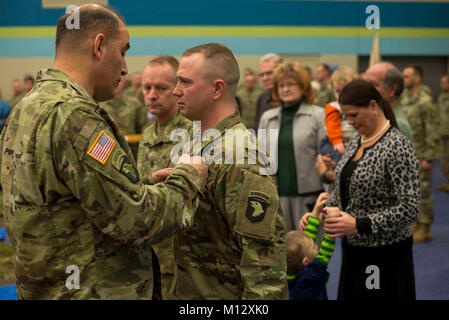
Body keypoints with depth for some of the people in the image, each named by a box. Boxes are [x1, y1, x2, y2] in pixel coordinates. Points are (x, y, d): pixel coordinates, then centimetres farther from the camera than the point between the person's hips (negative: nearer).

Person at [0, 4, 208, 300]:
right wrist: (188, 177, -6)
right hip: (93, 290, -10)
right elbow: (137, 220, -22)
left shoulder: (26, 108, 8)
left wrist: (144, 184, 7)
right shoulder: (71, 115, -23)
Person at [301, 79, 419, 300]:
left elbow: (409, 209, -22)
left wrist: (359, 225, -26)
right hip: (353, 249, 8)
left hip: (385, 256, -7)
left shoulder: (398, 146, -17)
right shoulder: (356, 141, 9)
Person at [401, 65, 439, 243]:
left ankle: (425, 229, 7)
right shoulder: (402, 99, 10)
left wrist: (429, 158, -17)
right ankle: (416, 223, 25)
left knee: (423, 191, -1)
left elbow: (432, 132, -15)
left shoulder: (425, 101, -13)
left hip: (420, 156, -7)